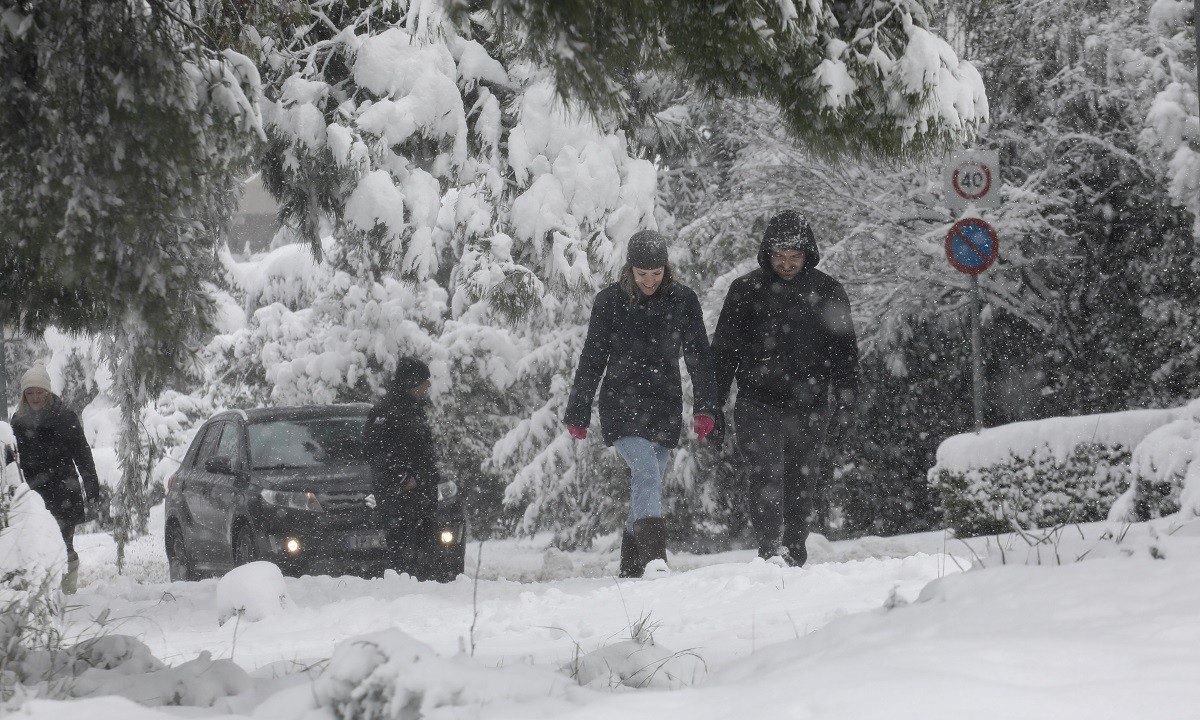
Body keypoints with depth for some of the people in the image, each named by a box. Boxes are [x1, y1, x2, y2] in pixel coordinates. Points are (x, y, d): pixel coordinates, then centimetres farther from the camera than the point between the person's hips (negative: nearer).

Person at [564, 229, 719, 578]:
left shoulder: (683, 300, 3)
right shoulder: (610, 301, -2)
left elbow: (699, 357, 6)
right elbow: (591, 361, 5)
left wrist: (705, 408, -3)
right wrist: (577, 414, 7)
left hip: (666, 408, 3)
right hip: (622, 404, -3)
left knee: (648, 485, 6)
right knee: (647, 472, -22)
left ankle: (631, 570, 16)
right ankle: (654, 557, -34)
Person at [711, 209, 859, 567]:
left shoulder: (828, 292, 6)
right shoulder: (746, 290, 3)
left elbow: (844, 355, 10)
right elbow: (723, 352, 7)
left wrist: (844, 409, 4)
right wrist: (712, 407, 4)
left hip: (810, 407, 2)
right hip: (759, 405, -2)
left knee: (801, 485, 7)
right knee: (767, 475, -18)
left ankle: (794, 558, 16)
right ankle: (771, 550, -26)